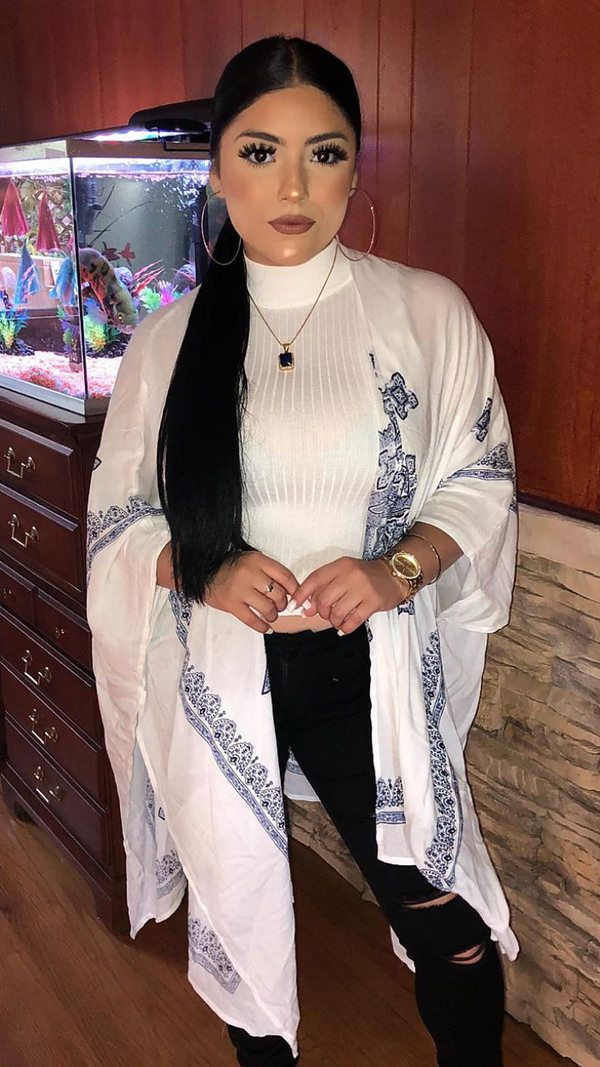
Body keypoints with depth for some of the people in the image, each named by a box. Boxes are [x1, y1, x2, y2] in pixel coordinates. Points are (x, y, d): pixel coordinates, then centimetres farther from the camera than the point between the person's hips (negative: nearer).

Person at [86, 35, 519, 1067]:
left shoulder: (427, 312, -5)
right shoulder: (170, 339, 0)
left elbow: (481, 480, 1)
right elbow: (118, 515, 5)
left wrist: (397, 568, -18)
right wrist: (202, 570, -15)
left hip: (372, 671, -1)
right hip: (218, 675, 2)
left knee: (447, 927, 9)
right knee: (237, 913, 21)